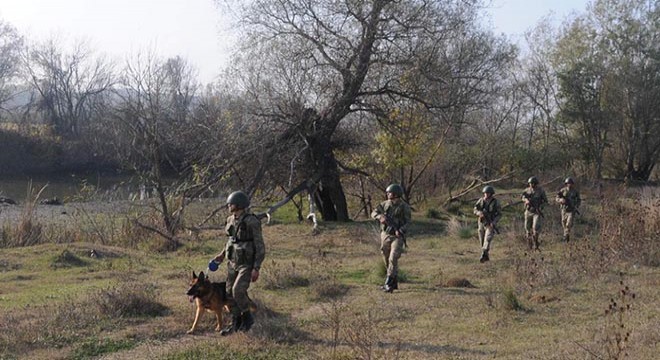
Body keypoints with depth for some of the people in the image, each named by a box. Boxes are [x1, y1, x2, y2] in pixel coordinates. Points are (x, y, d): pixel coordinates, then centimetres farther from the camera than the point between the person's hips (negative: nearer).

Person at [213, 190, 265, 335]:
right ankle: (236, 323, 20)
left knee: (238, 291, -20)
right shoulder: (231, 220, 3)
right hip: (233, 262, 7)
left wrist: (256, 269, -21)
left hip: (247, 264, -7)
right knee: (230, 293, 6)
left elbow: (260, 246, -17)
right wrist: (223, 254, 14)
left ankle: (247, 317, 3)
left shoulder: (252, 222, -20)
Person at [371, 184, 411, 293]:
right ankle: (394, 282, 22)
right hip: (385, 235, 5)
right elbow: (374, 213, 3)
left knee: (393, 259, -16)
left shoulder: (404, 206, -7)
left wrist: (400, 231, -24)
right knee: (387, 260, 9)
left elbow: (407, 221, -8)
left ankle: (389, 284, -15)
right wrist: (380, 217, -19)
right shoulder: (385, 204, 5)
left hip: (397, 236, -5)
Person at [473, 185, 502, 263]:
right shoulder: (481, 201, -2)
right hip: (481, 224, 4)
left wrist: (494, 222, -21)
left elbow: (499, 214, -6)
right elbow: (475, 210, -2)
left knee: (487, 240, -20)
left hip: (491, 224, -4)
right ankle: (486, 256, 28)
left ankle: (483, 256, -28)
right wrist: (479, 213, -26)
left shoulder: (495, 202, -11)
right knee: (482, 241, 10)